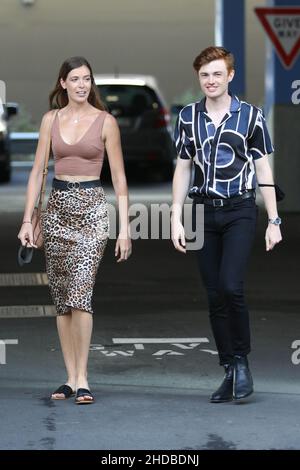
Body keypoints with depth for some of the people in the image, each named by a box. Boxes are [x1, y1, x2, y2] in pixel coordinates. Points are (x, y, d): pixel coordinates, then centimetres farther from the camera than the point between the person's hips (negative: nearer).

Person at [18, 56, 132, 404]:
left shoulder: (105, 122, 0)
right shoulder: (51, 120, 8)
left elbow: (118, 178, 0)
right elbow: (37, 171, 9)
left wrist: (124, 229, -4)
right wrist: (27, 219, 1)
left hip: (91, 208, -4)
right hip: (57, 206, 4)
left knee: (80, 290, -16)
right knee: (61, 296, 5)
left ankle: (81, 379, -14)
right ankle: (71, 377, 12)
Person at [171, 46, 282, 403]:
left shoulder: (250, 116, 0)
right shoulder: (188, 117, 7)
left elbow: (263, 170, 2)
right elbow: (182, 169, 11)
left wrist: (274, 221, 0)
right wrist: (176, 220, 6)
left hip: (239, 211, -3)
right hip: (204, 212, 3)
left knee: (230, 286, -18)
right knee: (214, 295, 3)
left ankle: (242, 360, -1)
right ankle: (230, 371, 11)